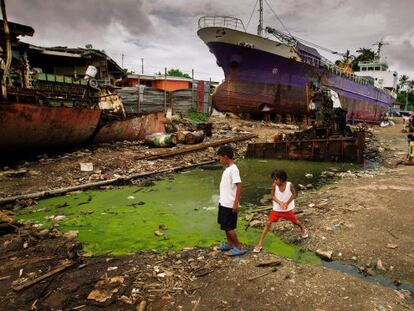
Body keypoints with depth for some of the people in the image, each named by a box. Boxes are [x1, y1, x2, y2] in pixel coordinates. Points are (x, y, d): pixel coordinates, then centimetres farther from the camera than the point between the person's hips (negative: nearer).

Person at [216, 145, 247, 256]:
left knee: (229, 227, -1)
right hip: (224, 202, 9)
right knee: (225, 225, 19)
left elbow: (239, 186, -24)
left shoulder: (233, 169, -20)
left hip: (230, 204, -9)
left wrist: (236, 203, -25)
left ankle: (239, 248, 12)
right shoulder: (227, 168, 9)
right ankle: (229, 243, 34)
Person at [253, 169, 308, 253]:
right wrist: (280, 203, -26)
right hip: (277, 209, 0)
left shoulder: (289, 185, -20)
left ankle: (303, 229, 57)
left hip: (288, 209, 0)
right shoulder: (274, 185, -17)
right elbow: (273, 196, -10)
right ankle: (259, 244, -6)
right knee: (268, 223, -9)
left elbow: (294, 194, -7)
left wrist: (287, 203, -19)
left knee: (295, 221, 19)